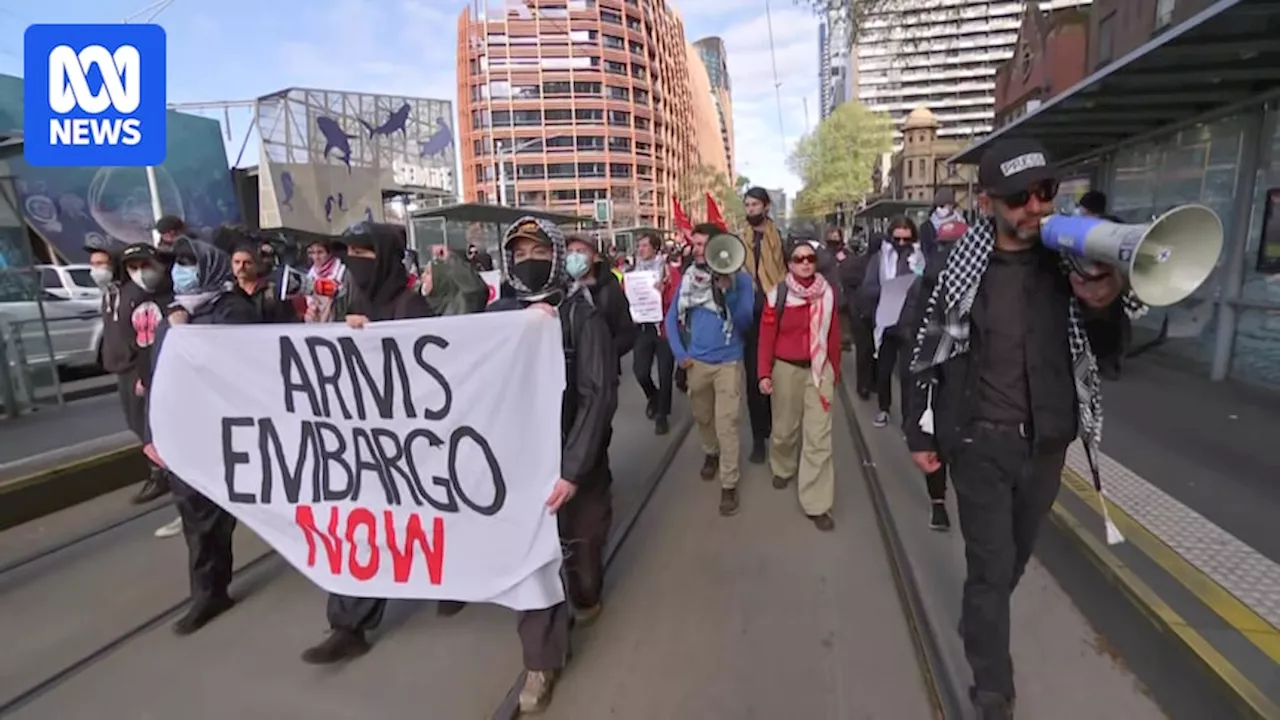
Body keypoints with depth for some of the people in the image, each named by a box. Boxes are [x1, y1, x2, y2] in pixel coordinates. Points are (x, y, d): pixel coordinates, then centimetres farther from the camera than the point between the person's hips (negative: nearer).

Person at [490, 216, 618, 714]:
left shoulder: (581, 314, -12)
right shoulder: (496, 314, -2)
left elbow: (599, 394, -18)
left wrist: (573, 468, -23)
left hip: (576, 460, -1)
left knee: (581, 541, 18)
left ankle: (585, 596, 51)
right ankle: (541, 660, 26)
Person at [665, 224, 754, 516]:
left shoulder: (740, 277, -7)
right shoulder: (688, 277, 2)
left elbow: (745, 322, -12)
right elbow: (672, 317, 7)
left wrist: (729, 292, -26)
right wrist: (679, 353, -2)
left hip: (728, 361, -3)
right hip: (696, 361, 4)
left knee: (726, 423, -4)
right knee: (702, 417, 19)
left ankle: (729, 483, 9)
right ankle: (710, 453, 47)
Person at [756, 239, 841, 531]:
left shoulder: (828, 293, -1)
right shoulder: (778, 294, -8)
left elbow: (833, 334, 5)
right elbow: (767, 335, -6)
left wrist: (835, 370, 10)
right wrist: (764, 373, -12)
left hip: (819, 369, 1)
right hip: (786, 368, -1)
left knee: (818, 438, -1)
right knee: (785, 428, 16)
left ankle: (817, 503, 6)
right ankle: (783, 467, 47)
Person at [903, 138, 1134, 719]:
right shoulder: (960, 267, -11)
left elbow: (1109, 347, 4)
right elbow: (926, 350, -4)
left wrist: (1106, 301, -20)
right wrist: (920, 434, -2)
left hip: (1049, 442, 4)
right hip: (980, 443, -4)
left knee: (1016, 557, 21)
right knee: (992, 567, 2)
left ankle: (978, 620, 48)